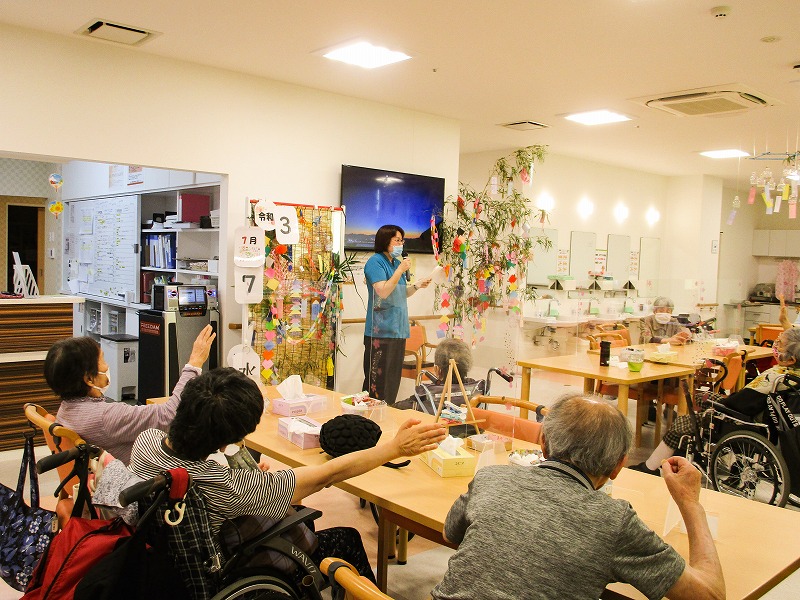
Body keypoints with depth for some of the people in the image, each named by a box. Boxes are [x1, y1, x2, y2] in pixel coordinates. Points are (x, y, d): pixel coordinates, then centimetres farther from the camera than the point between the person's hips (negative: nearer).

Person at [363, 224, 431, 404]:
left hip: (398, 329, 8)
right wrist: (400, 270, -16)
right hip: (381, 330, -8)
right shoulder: (375, 261, -7)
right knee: (378, 378, -6)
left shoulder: (396, 262, 17)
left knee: (393, 377, 11)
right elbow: (383, 292, -17)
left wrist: (417, 286, 8)